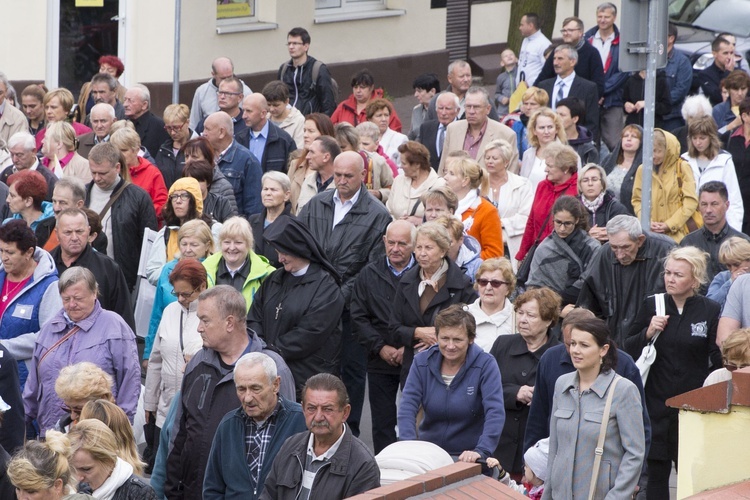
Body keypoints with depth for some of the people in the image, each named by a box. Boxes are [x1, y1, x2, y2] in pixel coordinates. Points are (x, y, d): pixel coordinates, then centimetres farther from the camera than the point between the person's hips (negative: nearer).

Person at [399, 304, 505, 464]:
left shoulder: (485, 365, -7)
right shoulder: (422, 362, 1)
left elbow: (495, 412, -17)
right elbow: (407, 407, -5)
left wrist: (481, 451, -32)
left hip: (469, 456, -2)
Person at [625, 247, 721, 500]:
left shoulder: (710, 311, -2)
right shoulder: (652, 305, 4)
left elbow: (720, 359, 2)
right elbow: (628, 350, 6)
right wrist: (647, 333, -9)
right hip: (657, 403, 2)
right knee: (656, 472, 2)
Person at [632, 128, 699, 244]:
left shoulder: (682, 168, 2)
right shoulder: (643, 169, 10)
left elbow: (691, 201, -3)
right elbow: (637, 200, 11)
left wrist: (670, 224, -9)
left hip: (677, 233, -2)